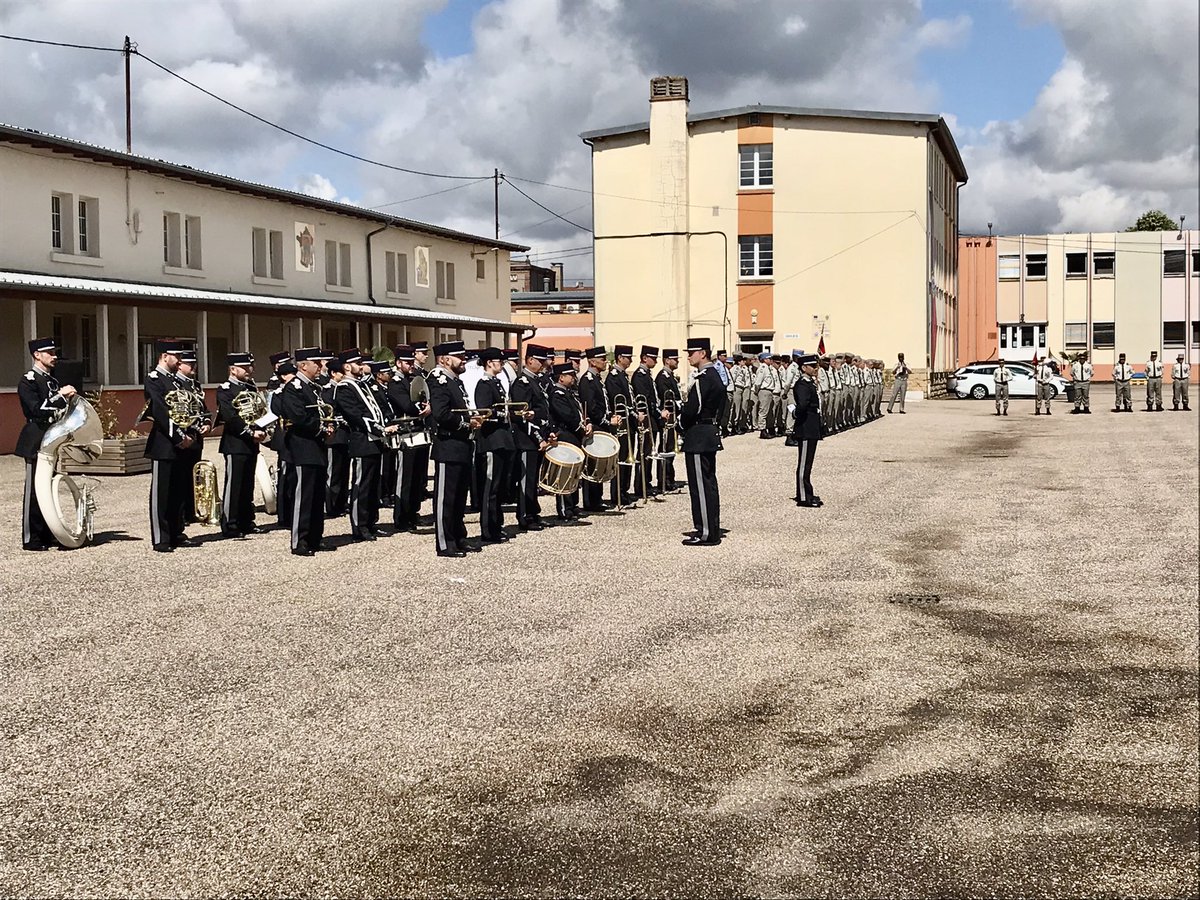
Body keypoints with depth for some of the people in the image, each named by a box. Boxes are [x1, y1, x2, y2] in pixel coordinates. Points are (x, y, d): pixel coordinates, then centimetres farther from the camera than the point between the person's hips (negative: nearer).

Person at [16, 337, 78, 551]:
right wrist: (60, 395, -22)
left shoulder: (52, 380, 16)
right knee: (34, 490, -5)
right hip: (36, 442, -8)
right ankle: (31, 539, 0)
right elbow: (37, 409, -21)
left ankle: (46, 535, 18)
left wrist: (68, 399, 4)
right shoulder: (28, 381, -10)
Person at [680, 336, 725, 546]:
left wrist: (682, 422, -5)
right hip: (711, 434, 11)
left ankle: (706, 533, -3)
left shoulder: (702, 379, -18)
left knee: (700, 484, -6)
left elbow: (692, 409, -24)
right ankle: (712, 530, 20)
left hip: (698, 438, -11)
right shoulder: (715, 376, 14)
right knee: (709, 483, 14)